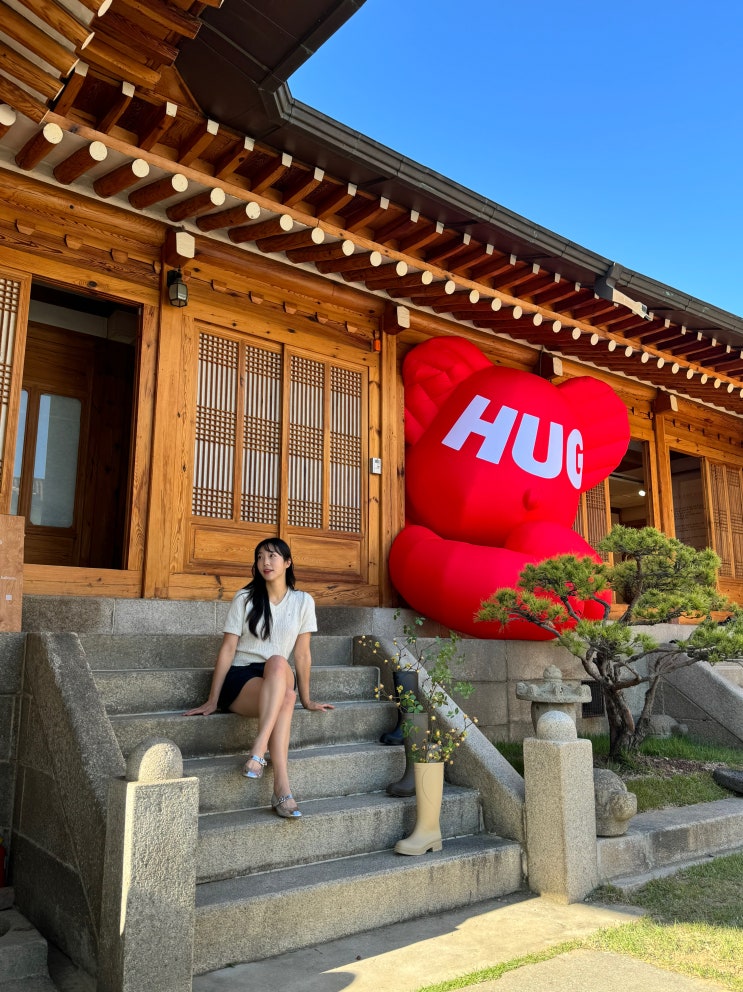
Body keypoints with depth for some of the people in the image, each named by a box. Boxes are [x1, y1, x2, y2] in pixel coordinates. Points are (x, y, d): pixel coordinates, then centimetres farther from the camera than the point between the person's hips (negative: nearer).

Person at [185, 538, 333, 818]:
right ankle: (282, 787, -43)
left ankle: (258, 750, -44)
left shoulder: (303, 601, 5)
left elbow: (302, 655, 8)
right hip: (240, 679, -1)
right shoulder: (245, 598, 1)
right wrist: (212, 701, -5)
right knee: (285, 698, -36)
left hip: (278, 680, 2)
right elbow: (228, 649, -2)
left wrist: (306, 700, 10)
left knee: (278, 664, -38)